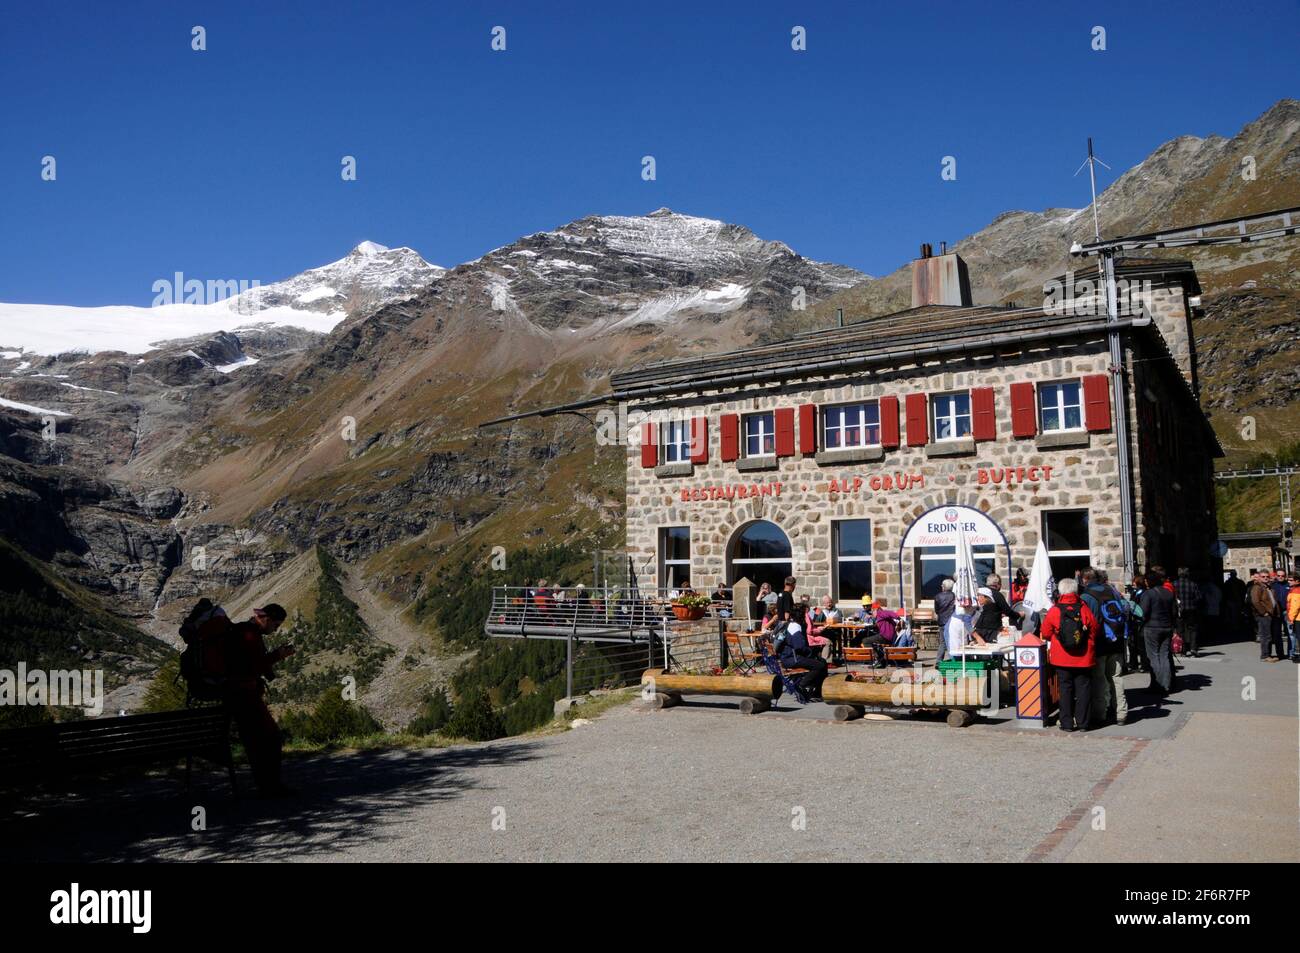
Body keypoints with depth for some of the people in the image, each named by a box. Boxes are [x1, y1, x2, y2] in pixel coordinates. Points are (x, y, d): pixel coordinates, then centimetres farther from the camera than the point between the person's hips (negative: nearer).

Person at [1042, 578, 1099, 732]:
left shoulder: (1054, 611, -8)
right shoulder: (1084, 610, -7)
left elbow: (1046, 634, 1)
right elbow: (1094, 631, 2)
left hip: (1062, 658, 0)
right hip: (1084, 658, 0)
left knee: (1065, 689, 7)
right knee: (1083, 688, 8)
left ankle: (1067, 723, 8)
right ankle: (1082, 723, 11)